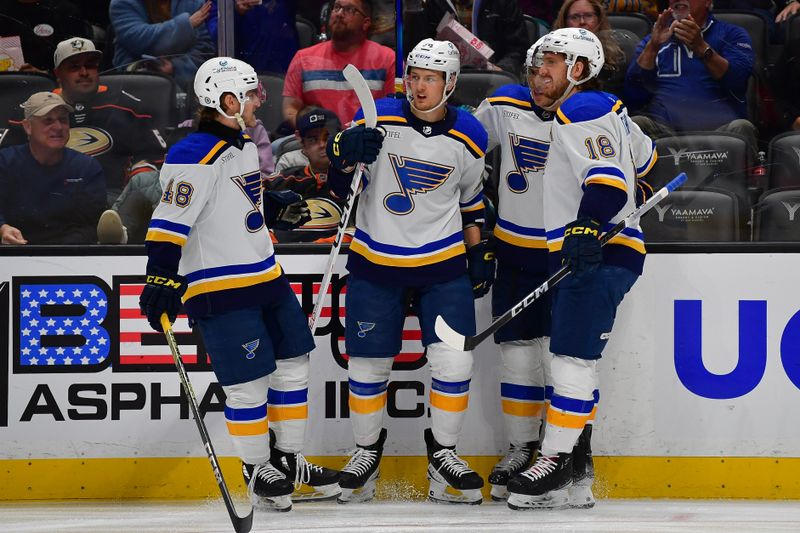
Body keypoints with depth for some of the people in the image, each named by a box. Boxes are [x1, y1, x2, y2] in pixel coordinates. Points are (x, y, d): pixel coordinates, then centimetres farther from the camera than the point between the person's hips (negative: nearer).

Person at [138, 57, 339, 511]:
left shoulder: (245, 146, 13)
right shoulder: (195, 158, -19)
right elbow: (170, 222, -23)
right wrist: (161, 280, -28)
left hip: (265, 277, 10)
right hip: (220, 290, -10)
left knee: (292, 366, 14)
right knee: (249, 382, -6)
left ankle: (288, 459, 26)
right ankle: (256, 469, 10)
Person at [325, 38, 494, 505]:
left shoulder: (468, 137, -2)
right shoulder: (378, 120, -11)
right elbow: (342, 187, -6)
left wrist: (480, 251, 12)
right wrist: (345, 154, -25)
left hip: (443, 263, 1)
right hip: (376, 261, -1)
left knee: (454, 362, -8)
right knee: (368, 363, 3)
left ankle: (443, 453, 10)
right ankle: (367, 450, 24)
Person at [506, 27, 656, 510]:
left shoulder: (584, 111, -11)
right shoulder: (607, 109, 20)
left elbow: (610, 179, -24)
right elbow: (642, 157, 35)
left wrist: (589, 226, -36)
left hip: (599, 254, -11)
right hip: (585, 253, 11)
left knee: (573, 358, -13)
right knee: (574, 362, 10)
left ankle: (556, 466, -16)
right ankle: (576, 478, 10)